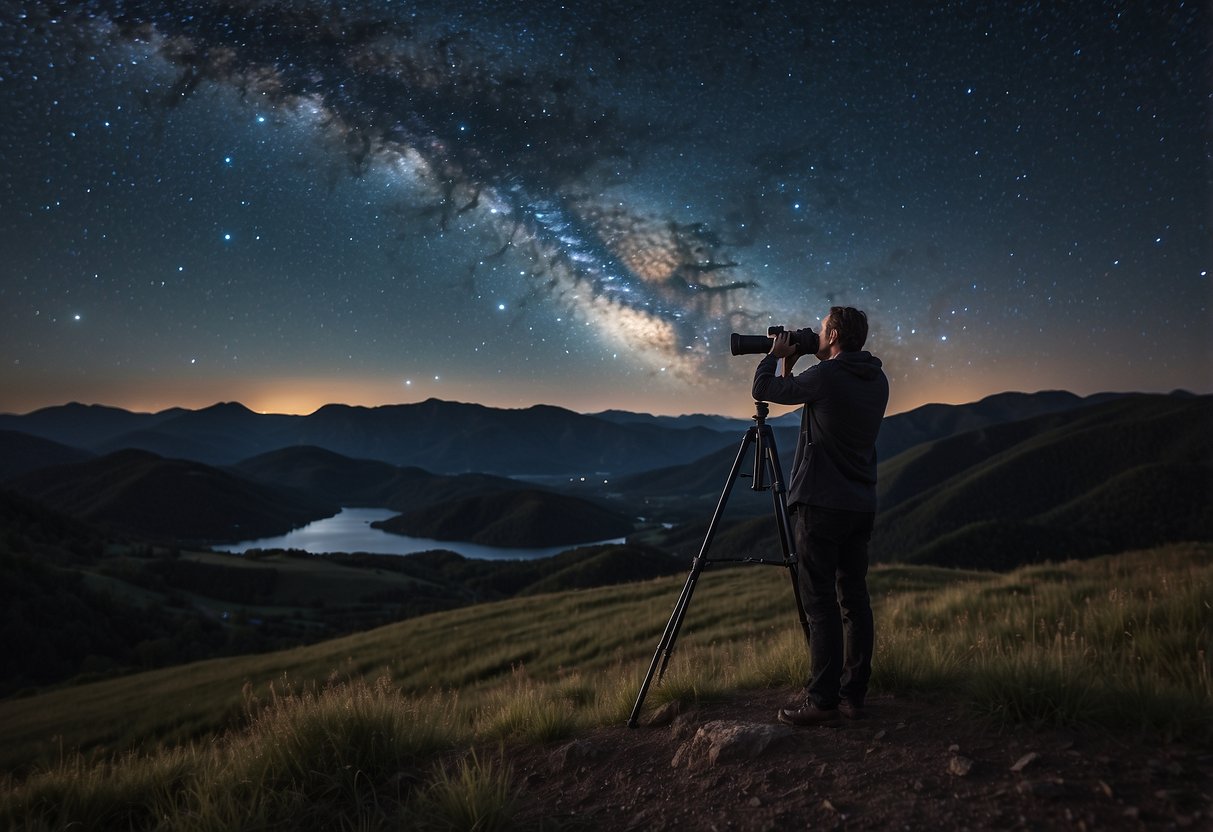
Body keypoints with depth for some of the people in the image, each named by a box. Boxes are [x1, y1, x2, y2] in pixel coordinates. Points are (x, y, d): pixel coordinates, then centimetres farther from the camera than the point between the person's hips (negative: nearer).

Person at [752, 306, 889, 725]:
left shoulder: (826, 376, -13)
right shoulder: (877, 381, 10)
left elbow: (763, 390, -2)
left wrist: (776, 356, 15)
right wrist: (791, 367, 20)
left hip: (821, 505, -7)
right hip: (861, 507, 7)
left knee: (821, 604, -4)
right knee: (854, 599, 10)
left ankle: (822, 701, -1)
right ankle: (853, 695, 16)